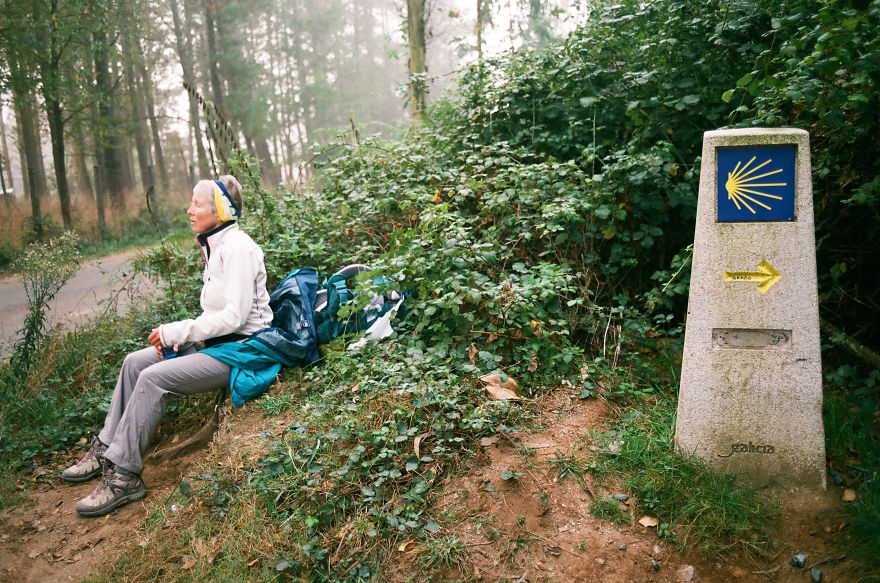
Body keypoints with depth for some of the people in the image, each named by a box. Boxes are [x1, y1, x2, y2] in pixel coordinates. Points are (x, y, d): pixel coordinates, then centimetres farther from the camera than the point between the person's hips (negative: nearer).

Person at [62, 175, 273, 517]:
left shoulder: (238, 248, -18)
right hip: (215, 341, 10)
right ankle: (106, 448, 14)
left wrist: (177, 331, -19)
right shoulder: (215, 246, 12)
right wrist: (178, 335, 1)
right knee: (135, 362, 4)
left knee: (154, 378, -21)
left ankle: (123, 476, -10)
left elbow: (235, 316, -24)